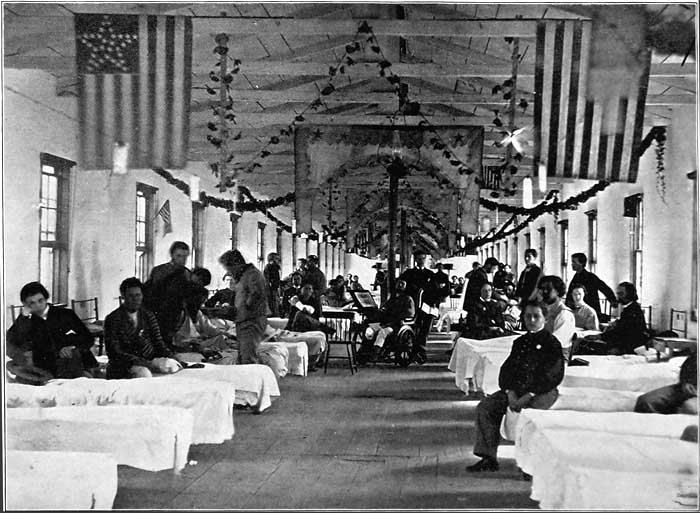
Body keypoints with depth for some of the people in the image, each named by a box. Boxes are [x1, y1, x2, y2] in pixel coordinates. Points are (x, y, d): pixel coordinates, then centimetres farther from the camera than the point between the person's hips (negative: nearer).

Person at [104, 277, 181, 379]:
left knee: (173, 367, -24)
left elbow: (158, 343, 10)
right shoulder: (112, 319, -3)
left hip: (149, 361, 5)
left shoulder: (148, 316, 13)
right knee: (144, 373, -37)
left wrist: (171, 358, -13)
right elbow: (115, 353, -12)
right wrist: (148, 363, -24)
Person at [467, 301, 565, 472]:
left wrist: (529, 395, -18)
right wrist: (510, 392, -7)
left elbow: (554, 376, -11)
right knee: (485, 407, -10)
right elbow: (506, 369, 13)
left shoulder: (551, 343, -2)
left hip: (543, 392, -6)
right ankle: (489, 458, -9)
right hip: (516, 389, 6)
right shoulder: (520, 342, 18)